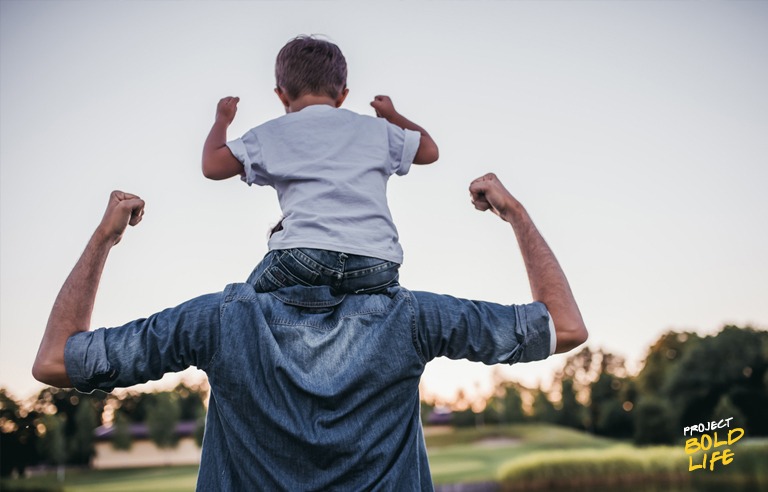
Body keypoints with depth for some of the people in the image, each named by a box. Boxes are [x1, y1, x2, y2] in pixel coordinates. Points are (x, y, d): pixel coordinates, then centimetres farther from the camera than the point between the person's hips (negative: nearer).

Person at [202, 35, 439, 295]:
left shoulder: (272, 134, 16)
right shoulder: (375, 129, 22)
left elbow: (212, 166, 17)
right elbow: (429, 150, 35)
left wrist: (222, 119, 37)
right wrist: (392, 116, 53)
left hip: (305, 255, -1)